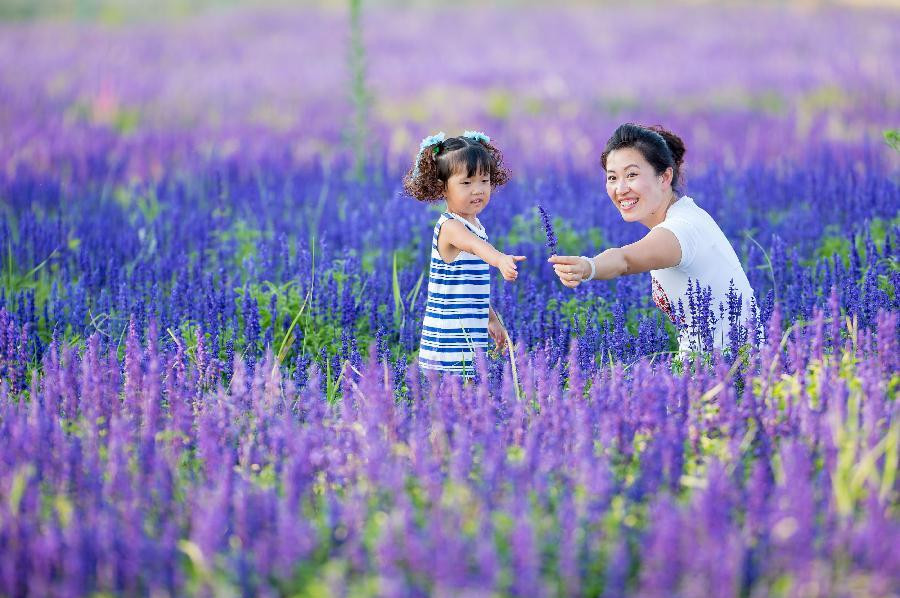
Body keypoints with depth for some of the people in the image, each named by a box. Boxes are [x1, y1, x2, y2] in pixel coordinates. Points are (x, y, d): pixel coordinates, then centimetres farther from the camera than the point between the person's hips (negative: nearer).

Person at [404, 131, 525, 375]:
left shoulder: (475, 224, 15)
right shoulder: (450, 226, -14)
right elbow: (476, 245, -38)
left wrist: (492, 320, 31)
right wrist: (501, 260, -57)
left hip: (471, 334, 9)